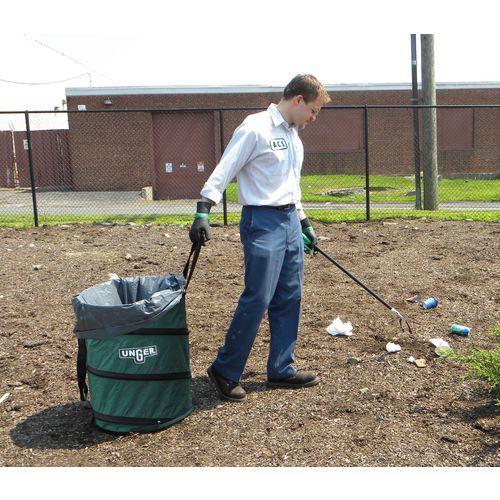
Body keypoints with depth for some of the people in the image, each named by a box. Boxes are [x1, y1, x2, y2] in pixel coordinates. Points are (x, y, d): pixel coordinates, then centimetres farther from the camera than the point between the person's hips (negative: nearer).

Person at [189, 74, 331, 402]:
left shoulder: (294, 135, 17)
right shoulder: (255, 128, -10)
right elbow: (223, 172, -16)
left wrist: (304, 223, 26)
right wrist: (203, 212, -25)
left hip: (290, 221, 9)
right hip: (262, 222, -9)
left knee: (290, 298, 9)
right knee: (258, 299, -9)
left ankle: (282, 369, 20)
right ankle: (225, 371, 5)